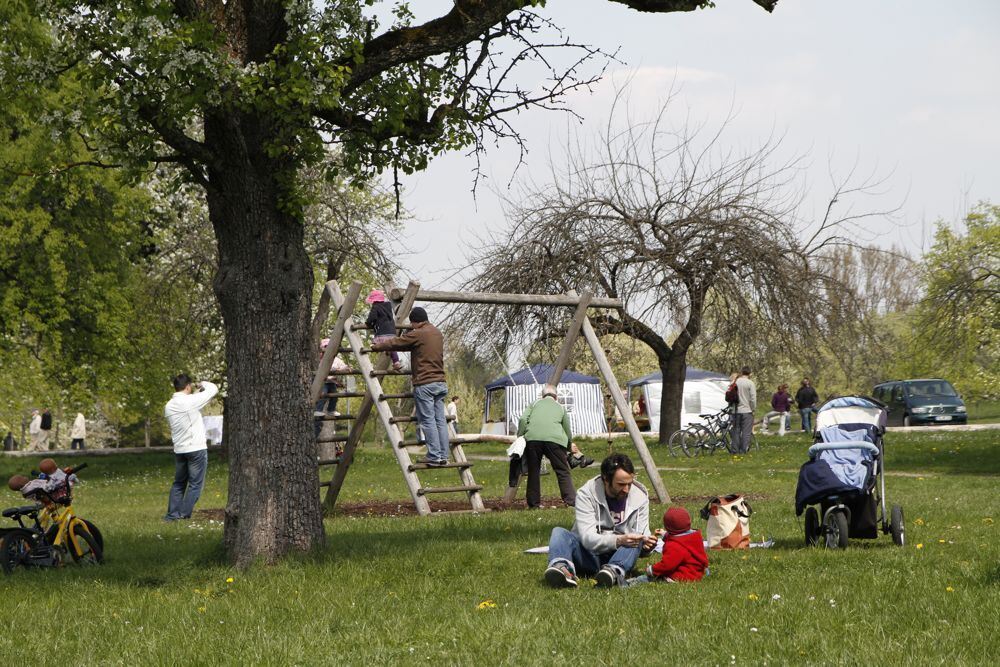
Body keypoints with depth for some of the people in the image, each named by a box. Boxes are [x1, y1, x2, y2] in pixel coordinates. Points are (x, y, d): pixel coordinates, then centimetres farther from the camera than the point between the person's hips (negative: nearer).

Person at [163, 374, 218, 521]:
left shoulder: (168, 406, 3)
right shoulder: (191, 401, -15)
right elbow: (213, 389, -7)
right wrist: (202, 384, 13)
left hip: (179, 449, 6)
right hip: (196, 448, -6)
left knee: (179, 483, 16)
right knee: (195, 484, 1)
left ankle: (172, 514, 13)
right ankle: (184, 515, -4)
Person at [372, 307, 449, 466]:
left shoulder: (418, 334, -9)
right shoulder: (437, 333, 16)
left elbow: (395, 343, -1)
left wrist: (377, 346, 17)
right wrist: (387, 344, 33)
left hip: (424, 384, -8)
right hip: (441, 383, 8)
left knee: (427, 420, -6)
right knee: (440, 420, 6)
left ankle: (434, 456, -10)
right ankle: (443, 456, 4)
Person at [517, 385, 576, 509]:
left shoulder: (535, 404, 26)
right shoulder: (560, 408, 27)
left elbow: (523, 419, 8)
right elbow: (568, 432, 26)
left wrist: (520, 437, 15)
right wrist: (569, 447, 39)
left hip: (533, 438, 1)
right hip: (554, 439, -1)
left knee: (533, 471, 12)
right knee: (563, 472, 3)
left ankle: (533, 503, 14)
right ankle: (571, 501, -6)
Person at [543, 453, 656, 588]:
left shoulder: (640, 496, -1)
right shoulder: (586, 494, -12)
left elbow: (641, 536, -2)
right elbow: (588, 538, -22)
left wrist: (646, 546, -27)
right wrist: (618, 541, -39)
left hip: (619, 557, 1)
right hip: (589, 555, -1)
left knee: (636, 540, -29)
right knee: (559, 532, -26)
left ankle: (614, 570, -58)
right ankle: (562, 567, -58)